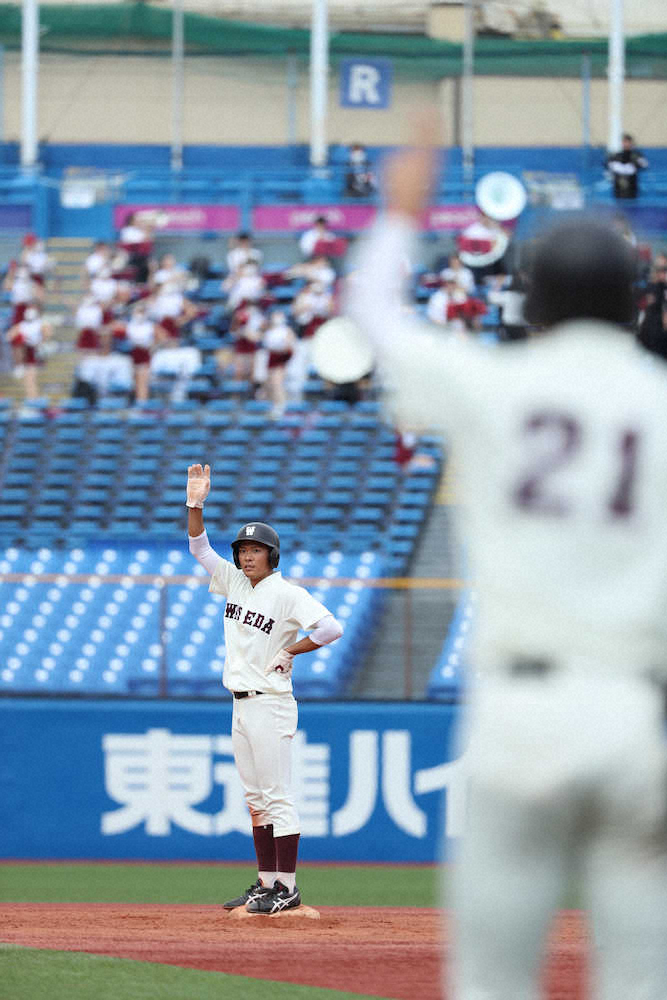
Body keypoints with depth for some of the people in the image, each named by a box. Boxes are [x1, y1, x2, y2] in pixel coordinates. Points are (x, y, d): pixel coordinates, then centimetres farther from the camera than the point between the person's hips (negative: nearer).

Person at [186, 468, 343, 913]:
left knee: (277, 797, -8)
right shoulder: (235, 583, 10)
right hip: (242, 705, 8)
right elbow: (199, 547, 12)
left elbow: (332, 628, -20)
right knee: (256, 800, 10)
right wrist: (196, 503, -1)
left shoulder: (287, 594, -11)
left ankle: (287, 889, -8)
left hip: (270, 704, -8)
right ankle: (267, 884, 15)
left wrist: (289, 652, -13)